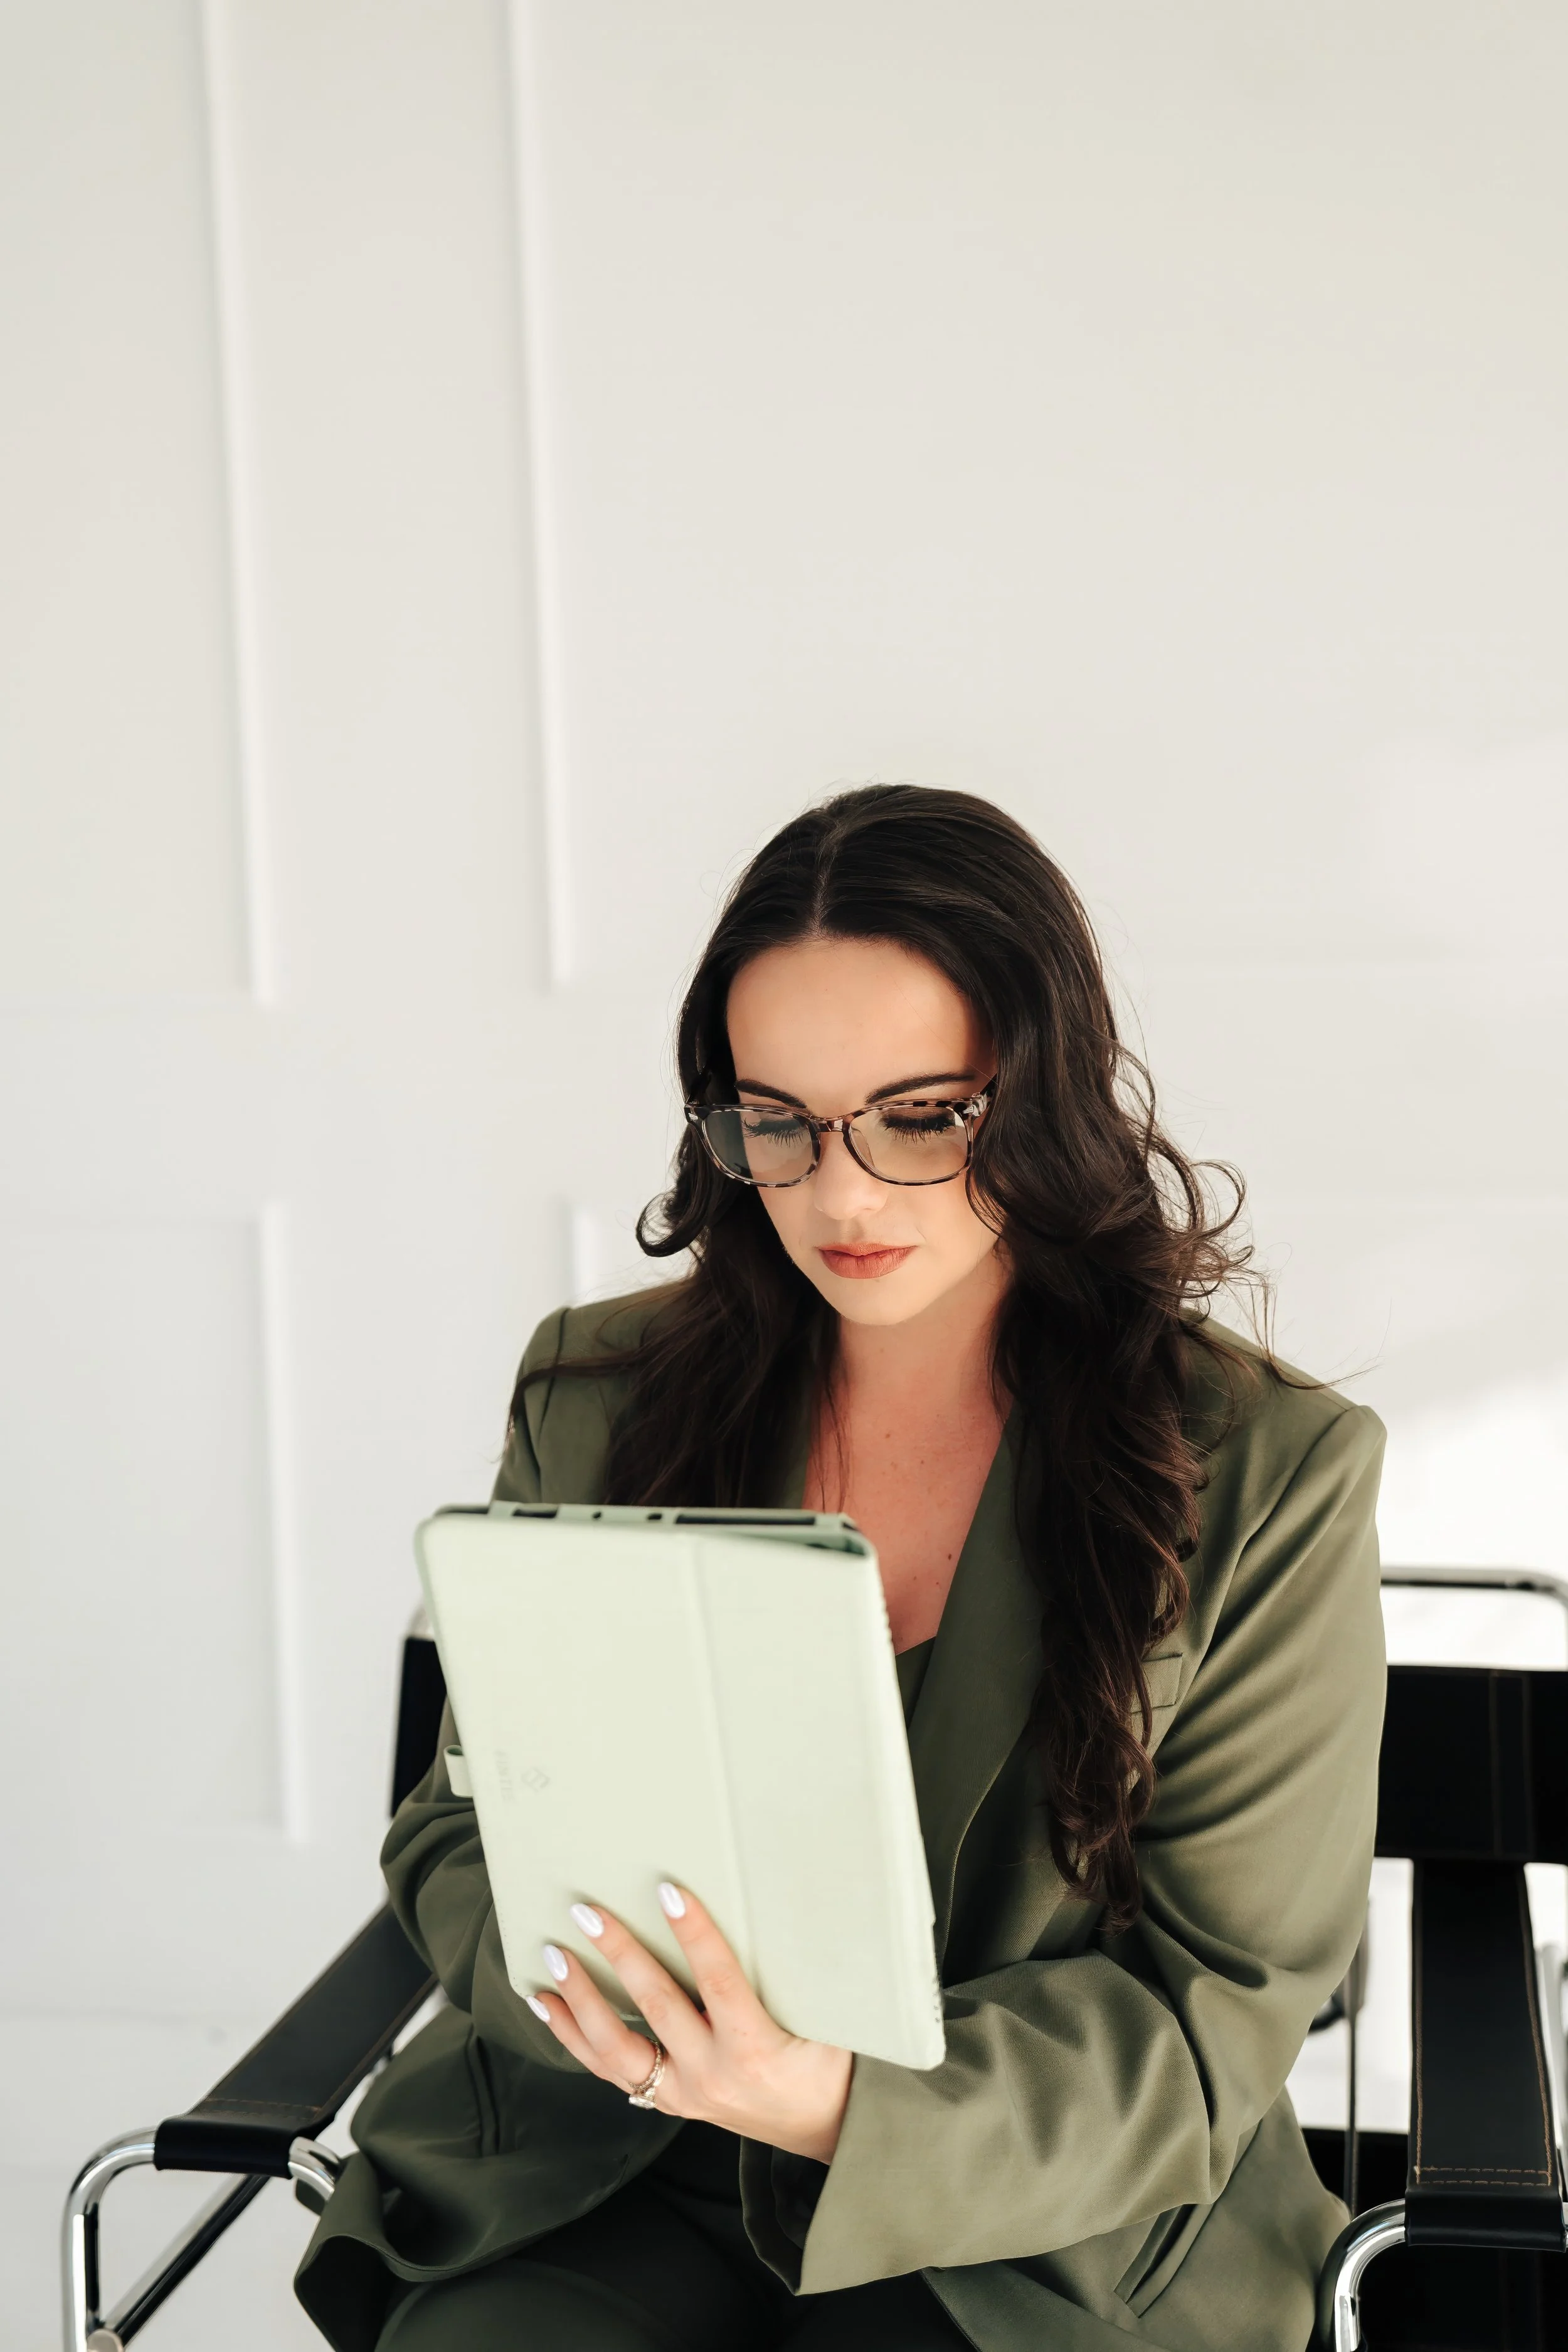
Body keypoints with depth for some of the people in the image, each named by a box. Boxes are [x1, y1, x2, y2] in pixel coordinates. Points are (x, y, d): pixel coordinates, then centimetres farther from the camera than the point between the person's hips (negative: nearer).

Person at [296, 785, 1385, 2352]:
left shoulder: (1271, 1475, -4)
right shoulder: (595, 1401, 5)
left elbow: (1223, 2006, -5)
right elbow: (462, 1837, 10)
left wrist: (847, 2107, -23)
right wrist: (583, 1974, -15)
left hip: (1048, 2221, -2)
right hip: (602, 2168, 2)